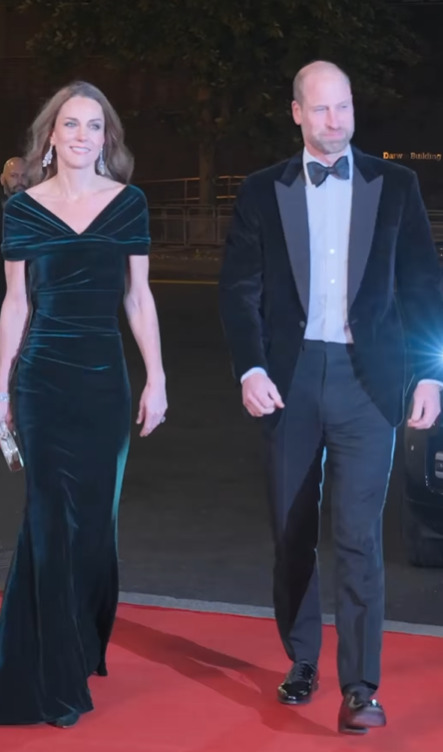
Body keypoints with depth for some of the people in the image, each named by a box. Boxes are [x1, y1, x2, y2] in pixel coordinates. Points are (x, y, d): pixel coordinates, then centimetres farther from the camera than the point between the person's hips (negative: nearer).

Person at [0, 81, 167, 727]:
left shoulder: (128, 203, 3)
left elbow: (138, 297, 5)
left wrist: (156, 379, 1)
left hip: (106, 377, 1)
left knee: (94, 517, 8)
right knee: (54, 518, -1)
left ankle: (85, 646, 28)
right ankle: (58, 680, 7)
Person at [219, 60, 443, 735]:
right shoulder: (263, 192, 6)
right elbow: (240, 288, 3)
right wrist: (250, 369, -9)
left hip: (366, 377, -2)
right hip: (289, 377, 2)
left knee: (358, 533, -10)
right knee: (293, 533, 10)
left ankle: (360, 686, -8)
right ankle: (301, 663, 26)